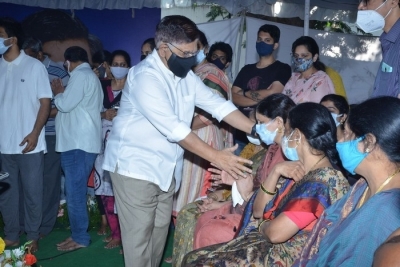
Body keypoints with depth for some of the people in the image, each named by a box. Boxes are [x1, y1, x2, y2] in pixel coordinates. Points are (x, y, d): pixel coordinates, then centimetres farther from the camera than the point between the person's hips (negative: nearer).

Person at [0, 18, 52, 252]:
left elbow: (45, 102, -3)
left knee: (32, 192, 5)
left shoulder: (34, 66, -1)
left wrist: (35, 133, -12)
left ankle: (33, 237, 18)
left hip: (29, 143, -3)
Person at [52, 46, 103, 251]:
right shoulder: (90, 76, 23)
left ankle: (80, 238, 1)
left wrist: (57, 92, 2)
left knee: (74, 192, -6)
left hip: (78, 143, -10)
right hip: (81, 141, 10)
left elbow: (65, 104, -16)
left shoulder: (80, 75, -10)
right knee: (76, 191, 13)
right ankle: (78, 233, 19)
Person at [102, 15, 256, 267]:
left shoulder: (185, 75, 4)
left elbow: (217, 104, -1)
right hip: (136, 166, -8)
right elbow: (173, 128, -29)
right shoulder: (145, 76, -23)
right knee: (140, 236, -1)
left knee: (160, 231, 15)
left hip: (165, 167, 8)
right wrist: (216, 157, -30)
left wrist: (256, 129, -13)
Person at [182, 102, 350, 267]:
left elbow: (275, 233, -25)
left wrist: (262, 224, -2)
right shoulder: (300, 172, 8)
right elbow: (258, 210, 4)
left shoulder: (321, 182, -22)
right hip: (269, 246, 9)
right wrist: (275, 171, -9)